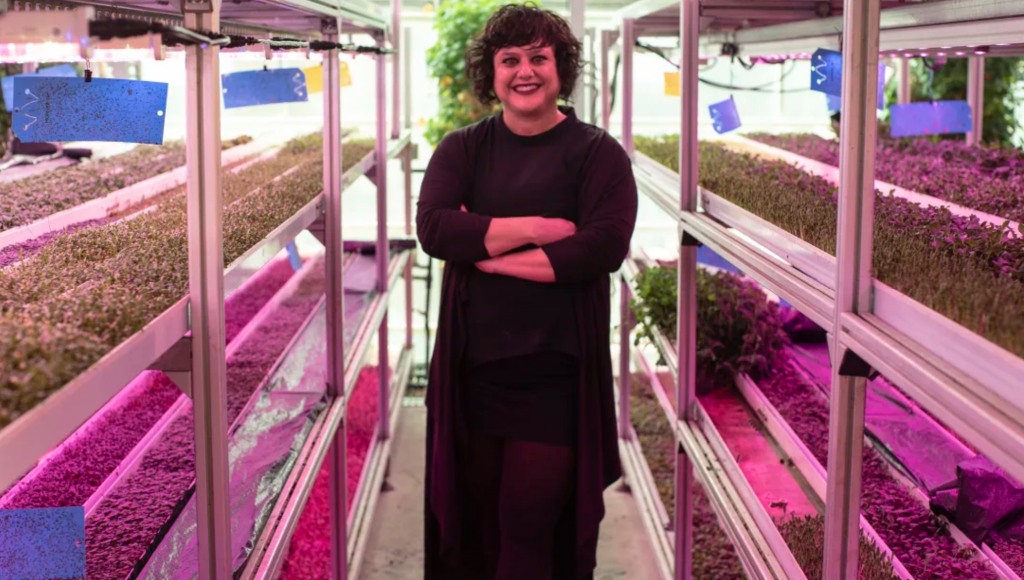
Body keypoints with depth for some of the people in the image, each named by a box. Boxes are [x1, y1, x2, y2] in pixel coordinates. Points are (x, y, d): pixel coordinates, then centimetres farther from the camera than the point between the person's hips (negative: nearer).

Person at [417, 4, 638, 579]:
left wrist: (485, 249, -11)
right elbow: (433, 227, -7)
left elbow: (606, 246, -14)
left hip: (556, 373, -3)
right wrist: (535, 229, -14)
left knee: (531, 529, -1)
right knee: (475, 522, 9)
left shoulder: (597, 153, 1)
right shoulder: (462, 149, 10)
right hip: (473, 365, 3)